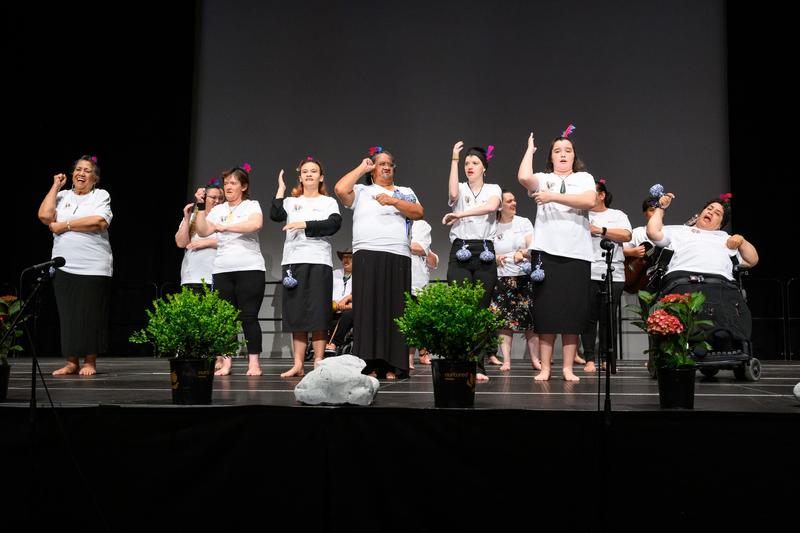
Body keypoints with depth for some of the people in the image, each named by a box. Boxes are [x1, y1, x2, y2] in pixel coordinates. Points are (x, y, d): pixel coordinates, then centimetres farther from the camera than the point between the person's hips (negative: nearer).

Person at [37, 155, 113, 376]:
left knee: (91, 314, -2)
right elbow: (44, 216, -2)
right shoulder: (62, 196, 16)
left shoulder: (101, 196, 6)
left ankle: (90, 361, 8)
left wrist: (64, 226, -7)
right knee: (68, 314, 3)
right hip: (64, 267, 3)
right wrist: (55, 186, 5)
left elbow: (99, 222, -12)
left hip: (94, 267, -3)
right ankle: (71, 362, 10)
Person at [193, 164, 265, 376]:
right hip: (222, 270, 4)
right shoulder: (218, 210, 17)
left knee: (249, 317, -6)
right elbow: (203, 231, 6)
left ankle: (254, 363, -3)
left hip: (250, 269, -4)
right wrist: (201, 206, 0)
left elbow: (256, 224, -18)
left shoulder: (252, 206, 4)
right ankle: (226, 363, 8)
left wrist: (225, 227, -19)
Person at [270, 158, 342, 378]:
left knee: (318, 313, -6)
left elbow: (334, 224, -8)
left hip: (319, 262, -3)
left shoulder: (329, 202, 10)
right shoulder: (290, 202, 17)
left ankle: (318, 363, -2)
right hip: (292, 261, 3)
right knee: (295, 313, 2)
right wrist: (281, 189, 2)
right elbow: (275, 215, -2)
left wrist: (305, 225, -13)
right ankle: (298, 365, 6)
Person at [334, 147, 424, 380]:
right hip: (367, 255, -1)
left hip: (398, 258, 2)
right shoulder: (361, 191, 18)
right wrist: (361, 168, 9)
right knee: (368, 307, -8)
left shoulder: (405, 192, 23)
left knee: (394, 309, -4)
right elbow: (340, 189, -2)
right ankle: (369, 364, -9)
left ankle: (392, 365, -3)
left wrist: (393, 201, -6)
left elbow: (419, 212, 6)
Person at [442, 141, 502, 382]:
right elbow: (453, 194, -15)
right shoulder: (460, 190, 11)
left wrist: (461, 214, -17)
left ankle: (478, 366, 3)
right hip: (460, 252, 0)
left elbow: (492, 206, -13)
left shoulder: (493, 189, 11)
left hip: (485, 253, 0)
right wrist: (454, 159, -12)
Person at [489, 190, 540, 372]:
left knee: (530, 319, -3)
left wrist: (522, 253, -18)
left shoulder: (524, 222, 10)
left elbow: (533, 246, 2)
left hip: (524, 277, 1)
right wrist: (495, 258, -11)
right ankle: (506, 360, -1)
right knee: (504, 319, -4)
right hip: (501, 279, 0)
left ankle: (535, 359, 3)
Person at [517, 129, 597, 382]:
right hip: (546, 251, 0)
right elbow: (523, 177, -11)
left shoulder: (584, 178, 12)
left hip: (576, 254, 0)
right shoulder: (543, 179, 12)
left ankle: (568, 368, 7)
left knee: (572, 312, 0)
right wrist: (530, 149, 6)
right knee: (546, 311, -2)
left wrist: (553, 197, -15)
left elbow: (590, 201, -8)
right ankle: (545, 368, 3)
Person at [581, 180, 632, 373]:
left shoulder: (618, 215, 13)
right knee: (589, 317, -3)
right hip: (588, 273, 0)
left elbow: (626, 235, -4)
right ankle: (589, 359, 1)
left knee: (608, 318, 3)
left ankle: (606, 358, 11)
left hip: (613, 275, 0)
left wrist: (599, 230, -8)